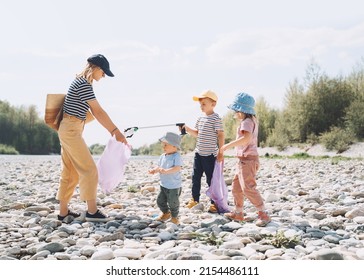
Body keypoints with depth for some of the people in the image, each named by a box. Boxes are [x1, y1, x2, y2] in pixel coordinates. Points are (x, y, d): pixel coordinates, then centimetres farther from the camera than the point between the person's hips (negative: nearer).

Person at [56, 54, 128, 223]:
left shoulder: (81, 82, 17)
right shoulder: (84, 84, -14)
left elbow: (94, 112, 18)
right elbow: (99, 111, -17)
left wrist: (111, 130, 16)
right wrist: (116, 131, -15)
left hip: (70, 130, 10)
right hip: (71, 130, -10)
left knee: (70, 172, 11)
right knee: (89, 169, -7)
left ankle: (63, 211, 15)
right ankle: (92, 211, -3)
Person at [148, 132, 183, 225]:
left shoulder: (176, 156, -19)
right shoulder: (162, 156, 5)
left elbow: (177, 168, -31)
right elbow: (159, 166, 12)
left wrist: (166, 171, -41)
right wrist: (154, 170, -10)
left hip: (174, 186, -8)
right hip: (164, 185, 8)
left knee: (173, 202, 3)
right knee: (160, 200, 15)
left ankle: (174, 216, 27)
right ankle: (166, 213, 38)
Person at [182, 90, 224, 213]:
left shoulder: (216, 118, -12)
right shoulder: (200, 118, 11)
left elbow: (221, 135, -14)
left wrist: (220, 152, -16)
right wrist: (187, 129, 2)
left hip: (210, 154, -7)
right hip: (198, 152, 7)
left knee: (211, 179, 1)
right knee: (196, 177, 12)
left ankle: (214, 203, 13)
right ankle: (195, 199, 27)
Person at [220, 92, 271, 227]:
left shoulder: (246, 122, -16)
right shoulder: (252, 120, 15)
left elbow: (246, 138, -32)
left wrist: (228, 145, -29)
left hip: (248, 159, -11)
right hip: (243, 160, 11)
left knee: (248, 188, -13)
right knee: (236, 186, 17)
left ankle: (263, 214, -9)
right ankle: (238, 213, 27)